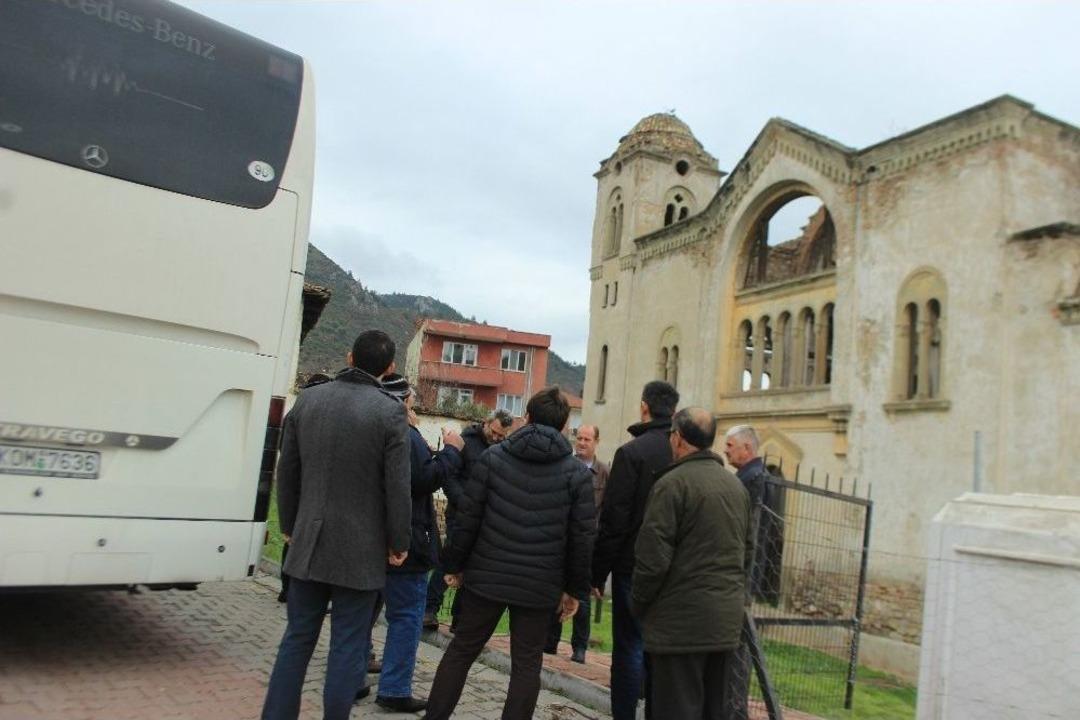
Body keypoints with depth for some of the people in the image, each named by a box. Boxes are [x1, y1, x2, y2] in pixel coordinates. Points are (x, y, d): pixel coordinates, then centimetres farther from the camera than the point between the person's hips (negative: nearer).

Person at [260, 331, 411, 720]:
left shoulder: (307, 399, 3)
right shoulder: (390, 412, -12)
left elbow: (287, 472, 9)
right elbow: (397, 487, -12)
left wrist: (290, 526, 20)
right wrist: (399, 543, 0)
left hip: (308, 542, 4)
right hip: (361, 549, -4)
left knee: (298, 638, 15)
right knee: (348, 647, 6)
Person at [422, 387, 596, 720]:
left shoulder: (493, 457, -1)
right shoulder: (577, 473, -2)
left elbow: (468, 517, -2)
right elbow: (582, 536, -3)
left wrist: (454, 564, 8)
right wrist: (574, 588, 6)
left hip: (487, 576, 1)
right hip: (540, 585, -1)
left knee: (461, 650, 15)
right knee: (526, 663, 10)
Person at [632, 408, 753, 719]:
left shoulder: (673, 483, -13)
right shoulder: (737, 485, 12)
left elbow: (653, 556, -15)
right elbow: (747, 551, 19)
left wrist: (638, 605, -2)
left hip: (681, 622, -7)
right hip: (727, 620, 7)